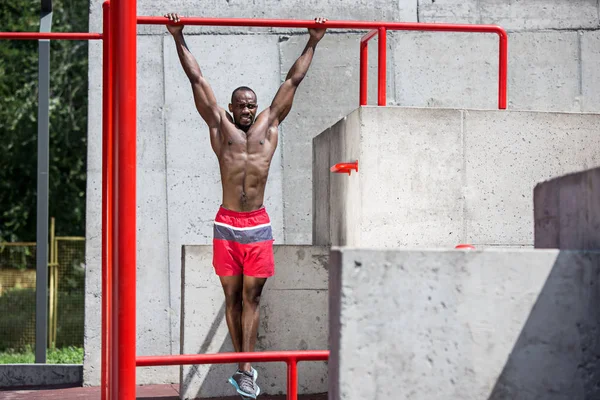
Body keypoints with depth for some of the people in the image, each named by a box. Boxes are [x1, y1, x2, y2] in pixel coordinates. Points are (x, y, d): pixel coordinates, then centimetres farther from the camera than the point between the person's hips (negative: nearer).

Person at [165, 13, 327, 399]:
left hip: (259, 225, 1)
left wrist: (313, 42, 17)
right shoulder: (220, 125, 6)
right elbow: (197, 79, 5)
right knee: (233, 297, 4)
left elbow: (293, 80, 14)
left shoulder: (270, 124, 10)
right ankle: (244, 366, 11)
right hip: (227, 224, 0)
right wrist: (179, 39, 4)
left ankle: (246, 368, -5)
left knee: (252, 296, -2)